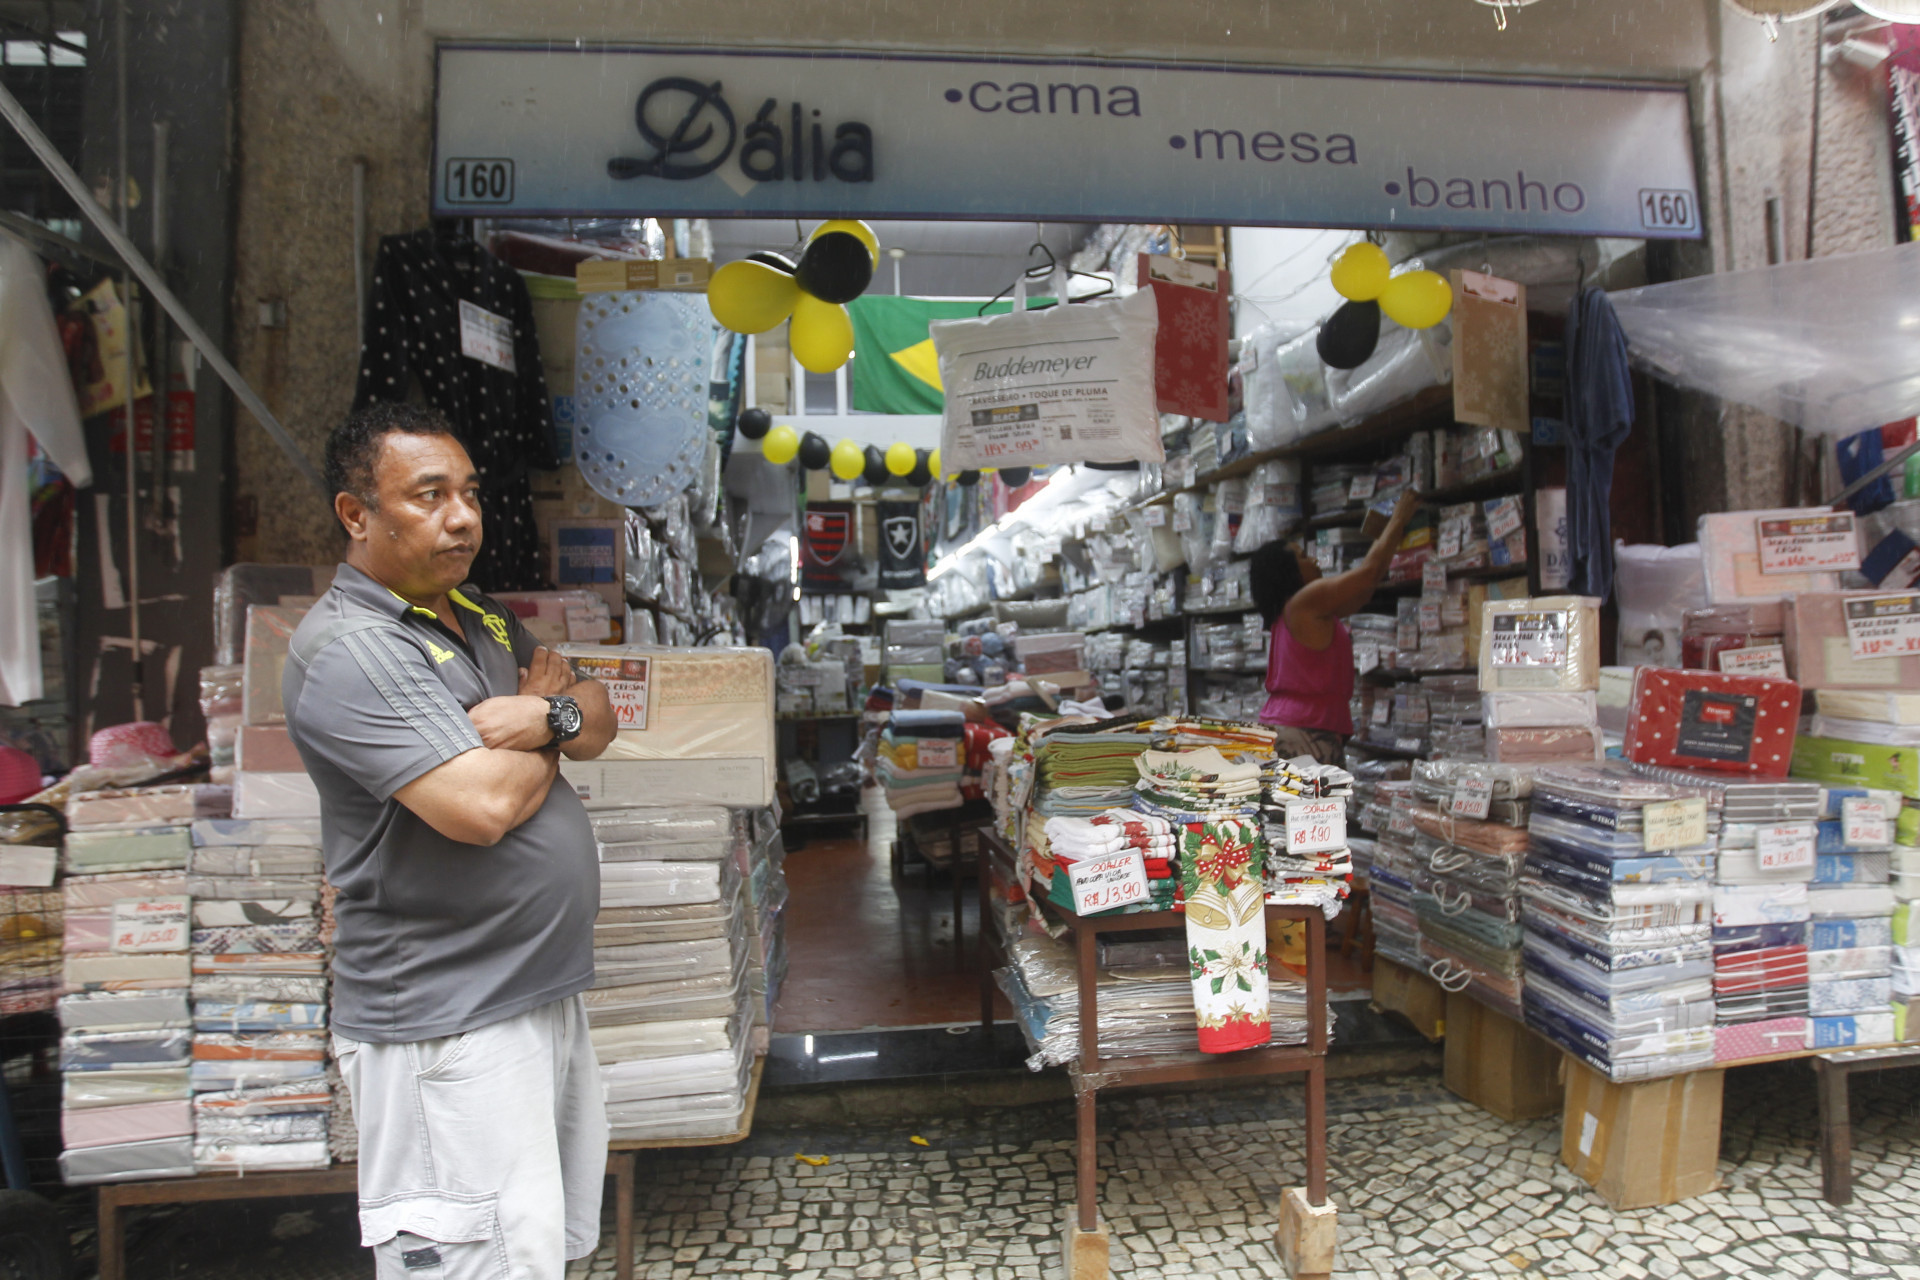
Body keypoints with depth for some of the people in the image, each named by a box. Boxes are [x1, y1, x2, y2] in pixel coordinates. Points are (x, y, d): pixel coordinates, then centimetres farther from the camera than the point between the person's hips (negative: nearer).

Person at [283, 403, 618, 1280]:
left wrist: (547, 715, -10)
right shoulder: (347, 648, -16)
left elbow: (600, 725, 13)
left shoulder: (482, 618, 13)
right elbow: (483, 805, -25)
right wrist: (546, 728, -4)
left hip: (546, 993, 9)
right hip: (449, 1030, -8)